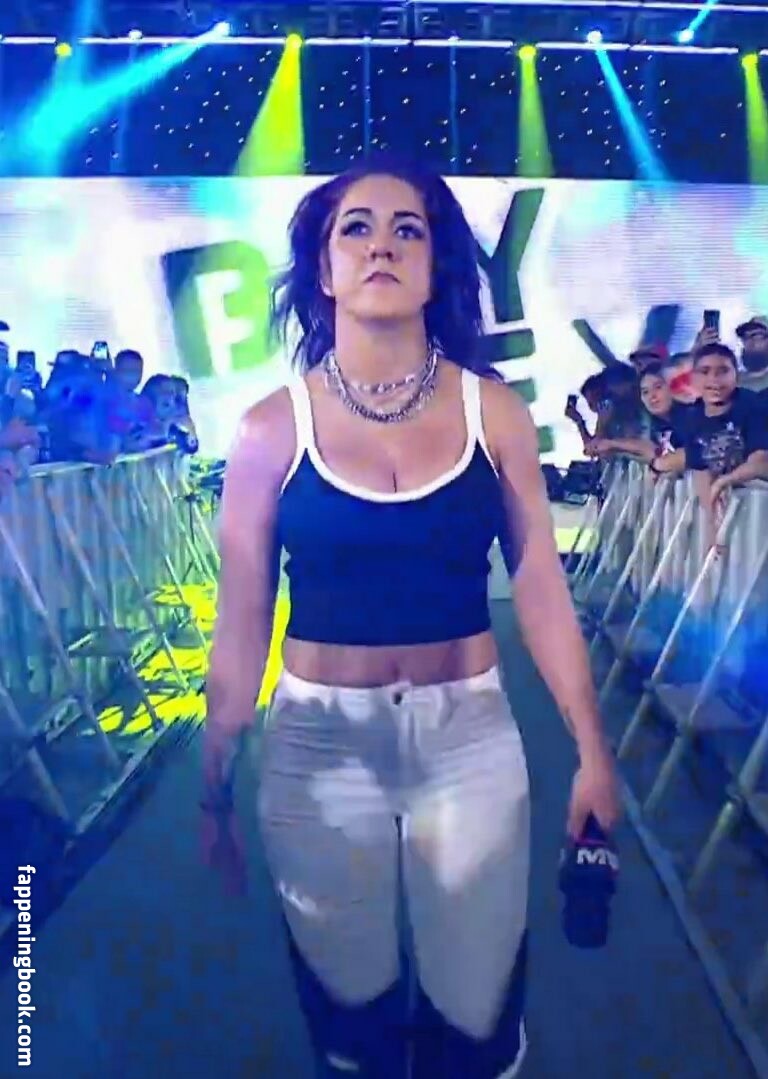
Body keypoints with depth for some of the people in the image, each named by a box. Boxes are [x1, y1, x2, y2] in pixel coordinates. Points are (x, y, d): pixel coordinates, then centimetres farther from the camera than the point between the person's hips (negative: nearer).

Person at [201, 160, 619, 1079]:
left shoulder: (493, 412, -3)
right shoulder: (274, 428, -6)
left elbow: (541, 590, 0)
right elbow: (240, 624, -2)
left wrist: (592, 750, 3)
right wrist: (215, 788, 3)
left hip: (470, 739, 1)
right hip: (319, 746, 0)